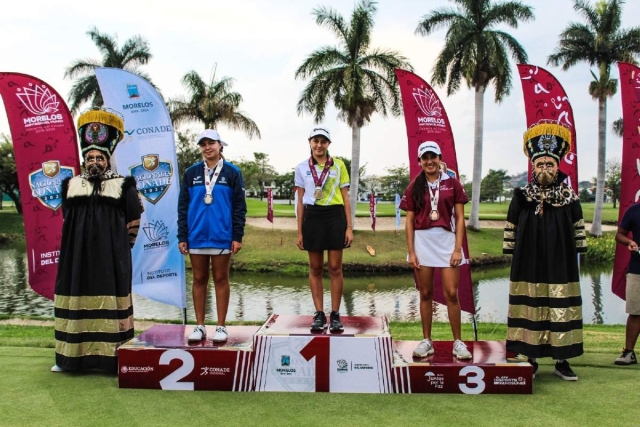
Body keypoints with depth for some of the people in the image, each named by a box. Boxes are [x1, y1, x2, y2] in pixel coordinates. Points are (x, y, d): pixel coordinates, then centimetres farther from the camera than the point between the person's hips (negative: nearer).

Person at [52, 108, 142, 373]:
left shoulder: (122, 185, 1)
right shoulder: (71, 185, 10)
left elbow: (133, 220, 6)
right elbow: (67, 217, 19)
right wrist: (79, 238, 14)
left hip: (110, 254, -3)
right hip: (78, 253, 3)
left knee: (110, 297, -1)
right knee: (77, 296, 6)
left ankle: (112, 356, 6)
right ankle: (72, 356, 15)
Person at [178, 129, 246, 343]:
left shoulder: (232, 172, 1)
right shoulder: (191, 173, 6)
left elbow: (239, 207, 0)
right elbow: (183, 206, 7)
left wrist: (238, 236, -6)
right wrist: (182, 237, 2)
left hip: (222, 236, -2)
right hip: (196, 236, 2)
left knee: (221, 279, 6)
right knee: (199, 280, 9)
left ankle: (221, 327, 13)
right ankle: (200, 326, 18)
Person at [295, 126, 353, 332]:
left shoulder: (339, 166, 5)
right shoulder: (302, 168, 7)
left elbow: (345, 198, 5)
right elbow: (300, 201, 8)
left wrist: (349, 227, -1)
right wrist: (299, 231, 5)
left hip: (335, 217, -1)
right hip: (312, 217, 1)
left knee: (335, 267, 0)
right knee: (315, 268, 5)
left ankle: (335, 315, 9)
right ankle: (319, 314, 13)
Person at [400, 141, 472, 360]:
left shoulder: (452, 183, 2)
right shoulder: (414, 187, 6)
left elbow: (460, 218, 1)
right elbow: (409, 221, 5)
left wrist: (458, 249, -6)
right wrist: (411, 252, -2)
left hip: (447, 240, -1)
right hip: (422, 241, 1)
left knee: (451, 293, -2)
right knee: (426, 294, 7)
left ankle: (458, 342, 11)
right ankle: (427, 341, 17)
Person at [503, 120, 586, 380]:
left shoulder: (570, 198, 2)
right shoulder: (521, 197, -1)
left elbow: (578, 231, 7)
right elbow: (511, 231, 3)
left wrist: (575, 257, 5)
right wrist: (514, 259, 1)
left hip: (561, 267, 1)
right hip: (528, 267, -1)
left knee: (561, 311, 6)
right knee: (529, 311, 4)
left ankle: (562, 361, 19)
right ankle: (529, 360, 17)